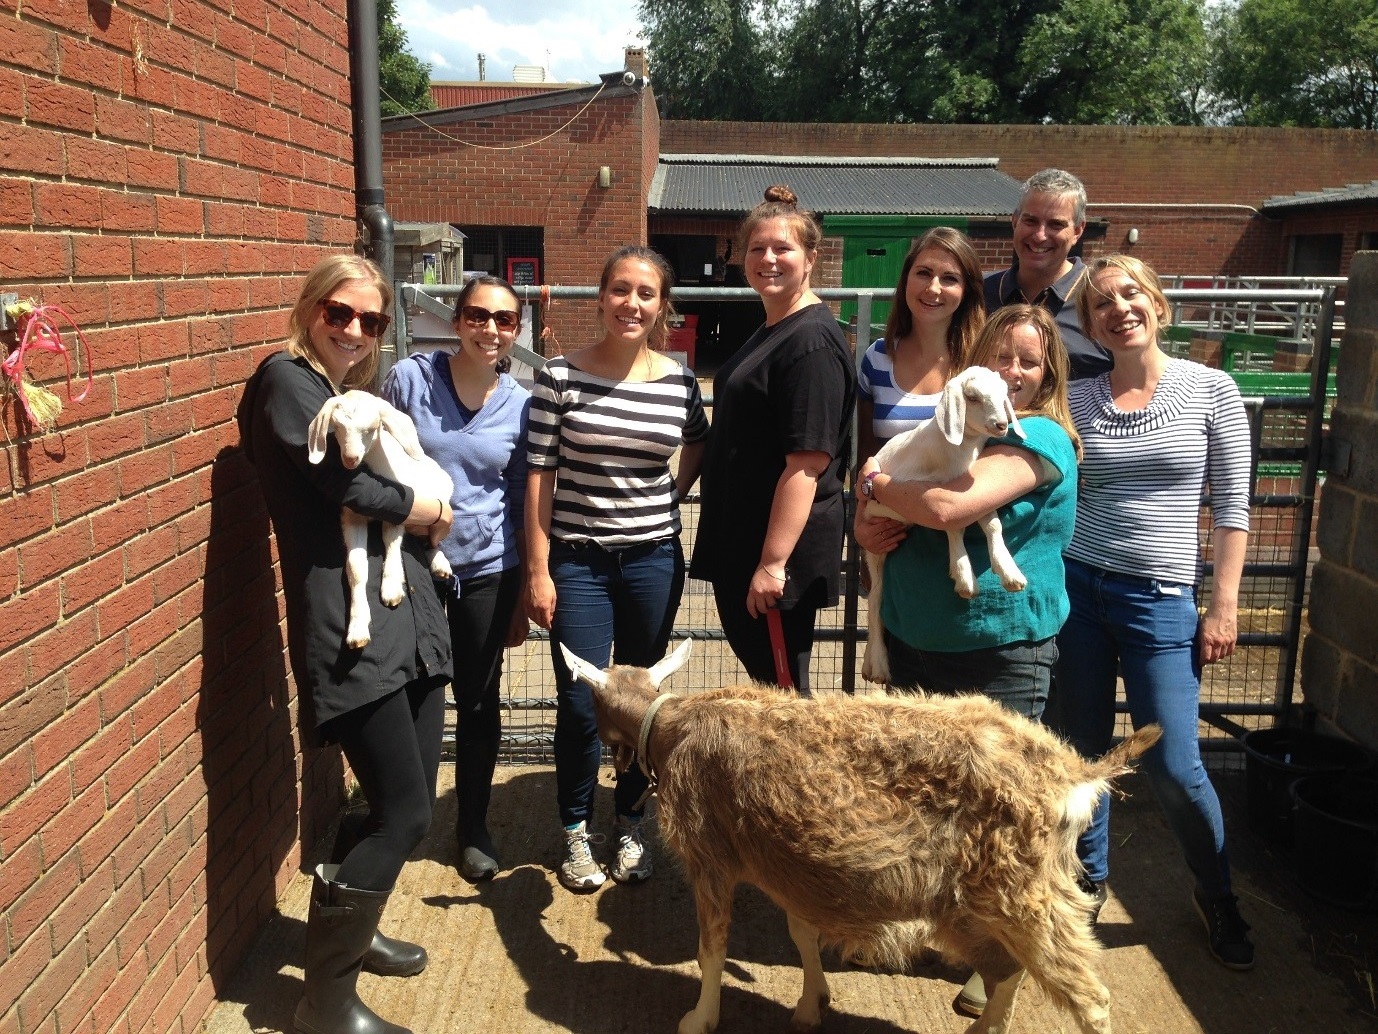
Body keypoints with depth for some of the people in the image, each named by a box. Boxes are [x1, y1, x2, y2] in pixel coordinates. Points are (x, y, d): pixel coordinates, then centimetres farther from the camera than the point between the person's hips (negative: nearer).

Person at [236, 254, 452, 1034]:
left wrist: (429, 516, -5)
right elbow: (345, 485, -17)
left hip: (408, 614, 9)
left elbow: (404, 487, 17)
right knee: (404, 813, -6)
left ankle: (354, 933, 38)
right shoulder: (288, 378, -5)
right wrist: (424, 510, -2)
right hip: (349, 626, -8)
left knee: (411, 803, 15)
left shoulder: (358, 395, 20)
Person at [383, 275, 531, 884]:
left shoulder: (521, 406, -1)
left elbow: (523, 506, 5)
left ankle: (473, 826, 31)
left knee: (478, 700, 11)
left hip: (487, 568, 1)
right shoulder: (409, 379, -7)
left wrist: (524, 600, 7)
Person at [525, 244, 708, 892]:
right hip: (577, 561, -2)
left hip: (652, 559, 2)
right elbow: (540, 475, -6)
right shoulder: (561, 376, -6)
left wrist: (673, 496, 5)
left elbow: (698, 445, 20)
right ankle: (576, 832, 24)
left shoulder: (679, 382, -1)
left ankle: (631, 824, 32)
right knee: (580, 705, 1)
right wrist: (537, 570, -8)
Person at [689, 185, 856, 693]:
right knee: (760, 675, 19)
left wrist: (773, 562, -25)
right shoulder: (770, 332, 14)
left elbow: (808, 461, -23)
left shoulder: (812, 341, -17)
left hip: (780, 557, -10)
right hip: (738, 545, 10)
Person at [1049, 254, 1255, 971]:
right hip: (1075, 586, 2)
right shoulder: (1076, 400, 3)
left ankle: (1216, 896, 28)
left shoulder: (1210, 390, -2)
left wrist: (1224, 605, -5)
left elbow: (1231, 506, -1)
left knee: (1172, 766, 0)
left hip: (1159, 598, -2)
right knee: (1080, 751, 11)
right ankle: (1088, 880, 34)